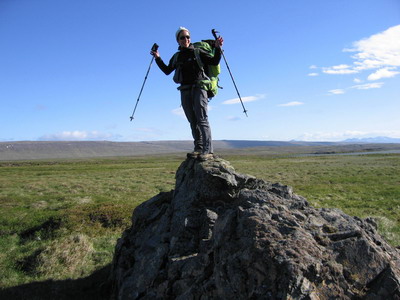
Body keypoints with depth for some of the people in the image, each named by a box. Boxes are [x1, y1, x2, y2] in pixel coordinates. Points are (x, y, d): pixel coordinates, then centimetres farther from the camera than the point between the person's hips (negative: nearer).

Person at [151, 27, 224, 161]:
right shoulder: (176, 57, 18)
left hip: (198, 88, -5)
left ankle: (208, 150, -20)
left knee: (202, 119, -16)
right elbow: (167, 70, 21)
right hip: (185, 91, 5)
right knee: (193, 121, 4)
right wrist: (158, 58, 15)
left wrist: (217, 48, -14)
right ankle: (199, 148, 8)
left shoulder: (197, 52, 6)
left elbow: (214, 62, 0)